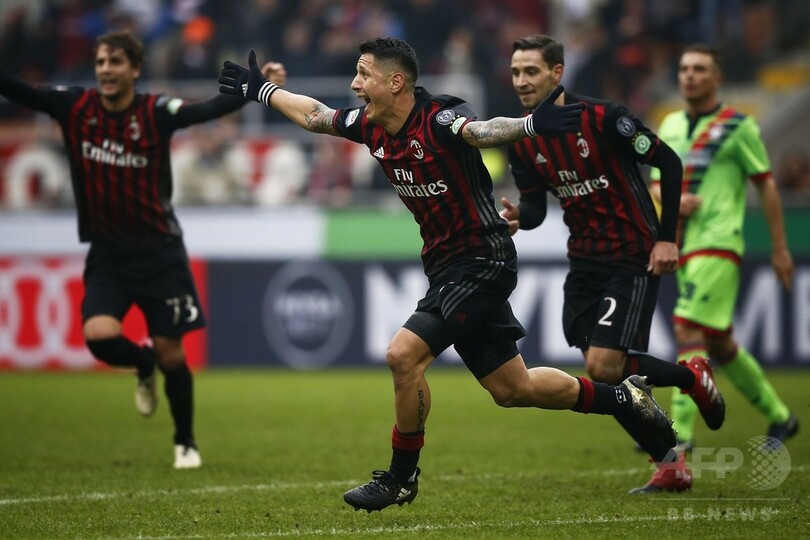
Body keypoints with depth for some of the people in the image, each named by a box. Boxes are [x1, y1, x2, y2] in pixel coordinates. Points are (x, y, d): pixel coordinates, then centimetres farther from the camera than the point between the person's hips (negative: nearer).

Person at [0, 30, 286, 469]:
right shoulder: (75, 107, -5)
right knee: (99, 336, -19)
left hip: (159, 252, -2)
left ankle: (185, 442, 25)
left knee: (171, 355, 1)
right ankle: (144, 366, 17)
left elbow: (210, 109, -27)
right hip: (107, 255, 2)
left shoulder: (156, 112, -13)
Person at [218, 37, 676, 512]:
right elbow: (314, 115, 21)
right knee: (511, 389, 13)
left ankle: (401, 477, -1)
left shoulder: (440, 119, -22)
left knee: (404, 355, -18)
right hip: (446, 265, 9)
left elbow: (481, 131, -44)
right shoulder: (372, 127, 2)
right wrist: (261, 89, 31)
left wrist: (531, 125, -64)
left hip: (482, 261, -9)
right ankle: (624, 397, 31)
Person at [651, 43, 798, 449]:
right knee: (719, 343, 11)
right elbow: (656, 184, 18)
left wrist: (780, 248, 0)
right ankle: (779, 416, 26)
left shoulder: (737, 126, -3)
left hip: (718, 244, -7)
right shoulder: (670, 126, 14)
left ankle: (681, 429, -22)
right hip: (684, 247, 7)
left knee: (688, 328, -20)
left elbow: (766, 184, 0)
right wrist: (671, 199, -7)